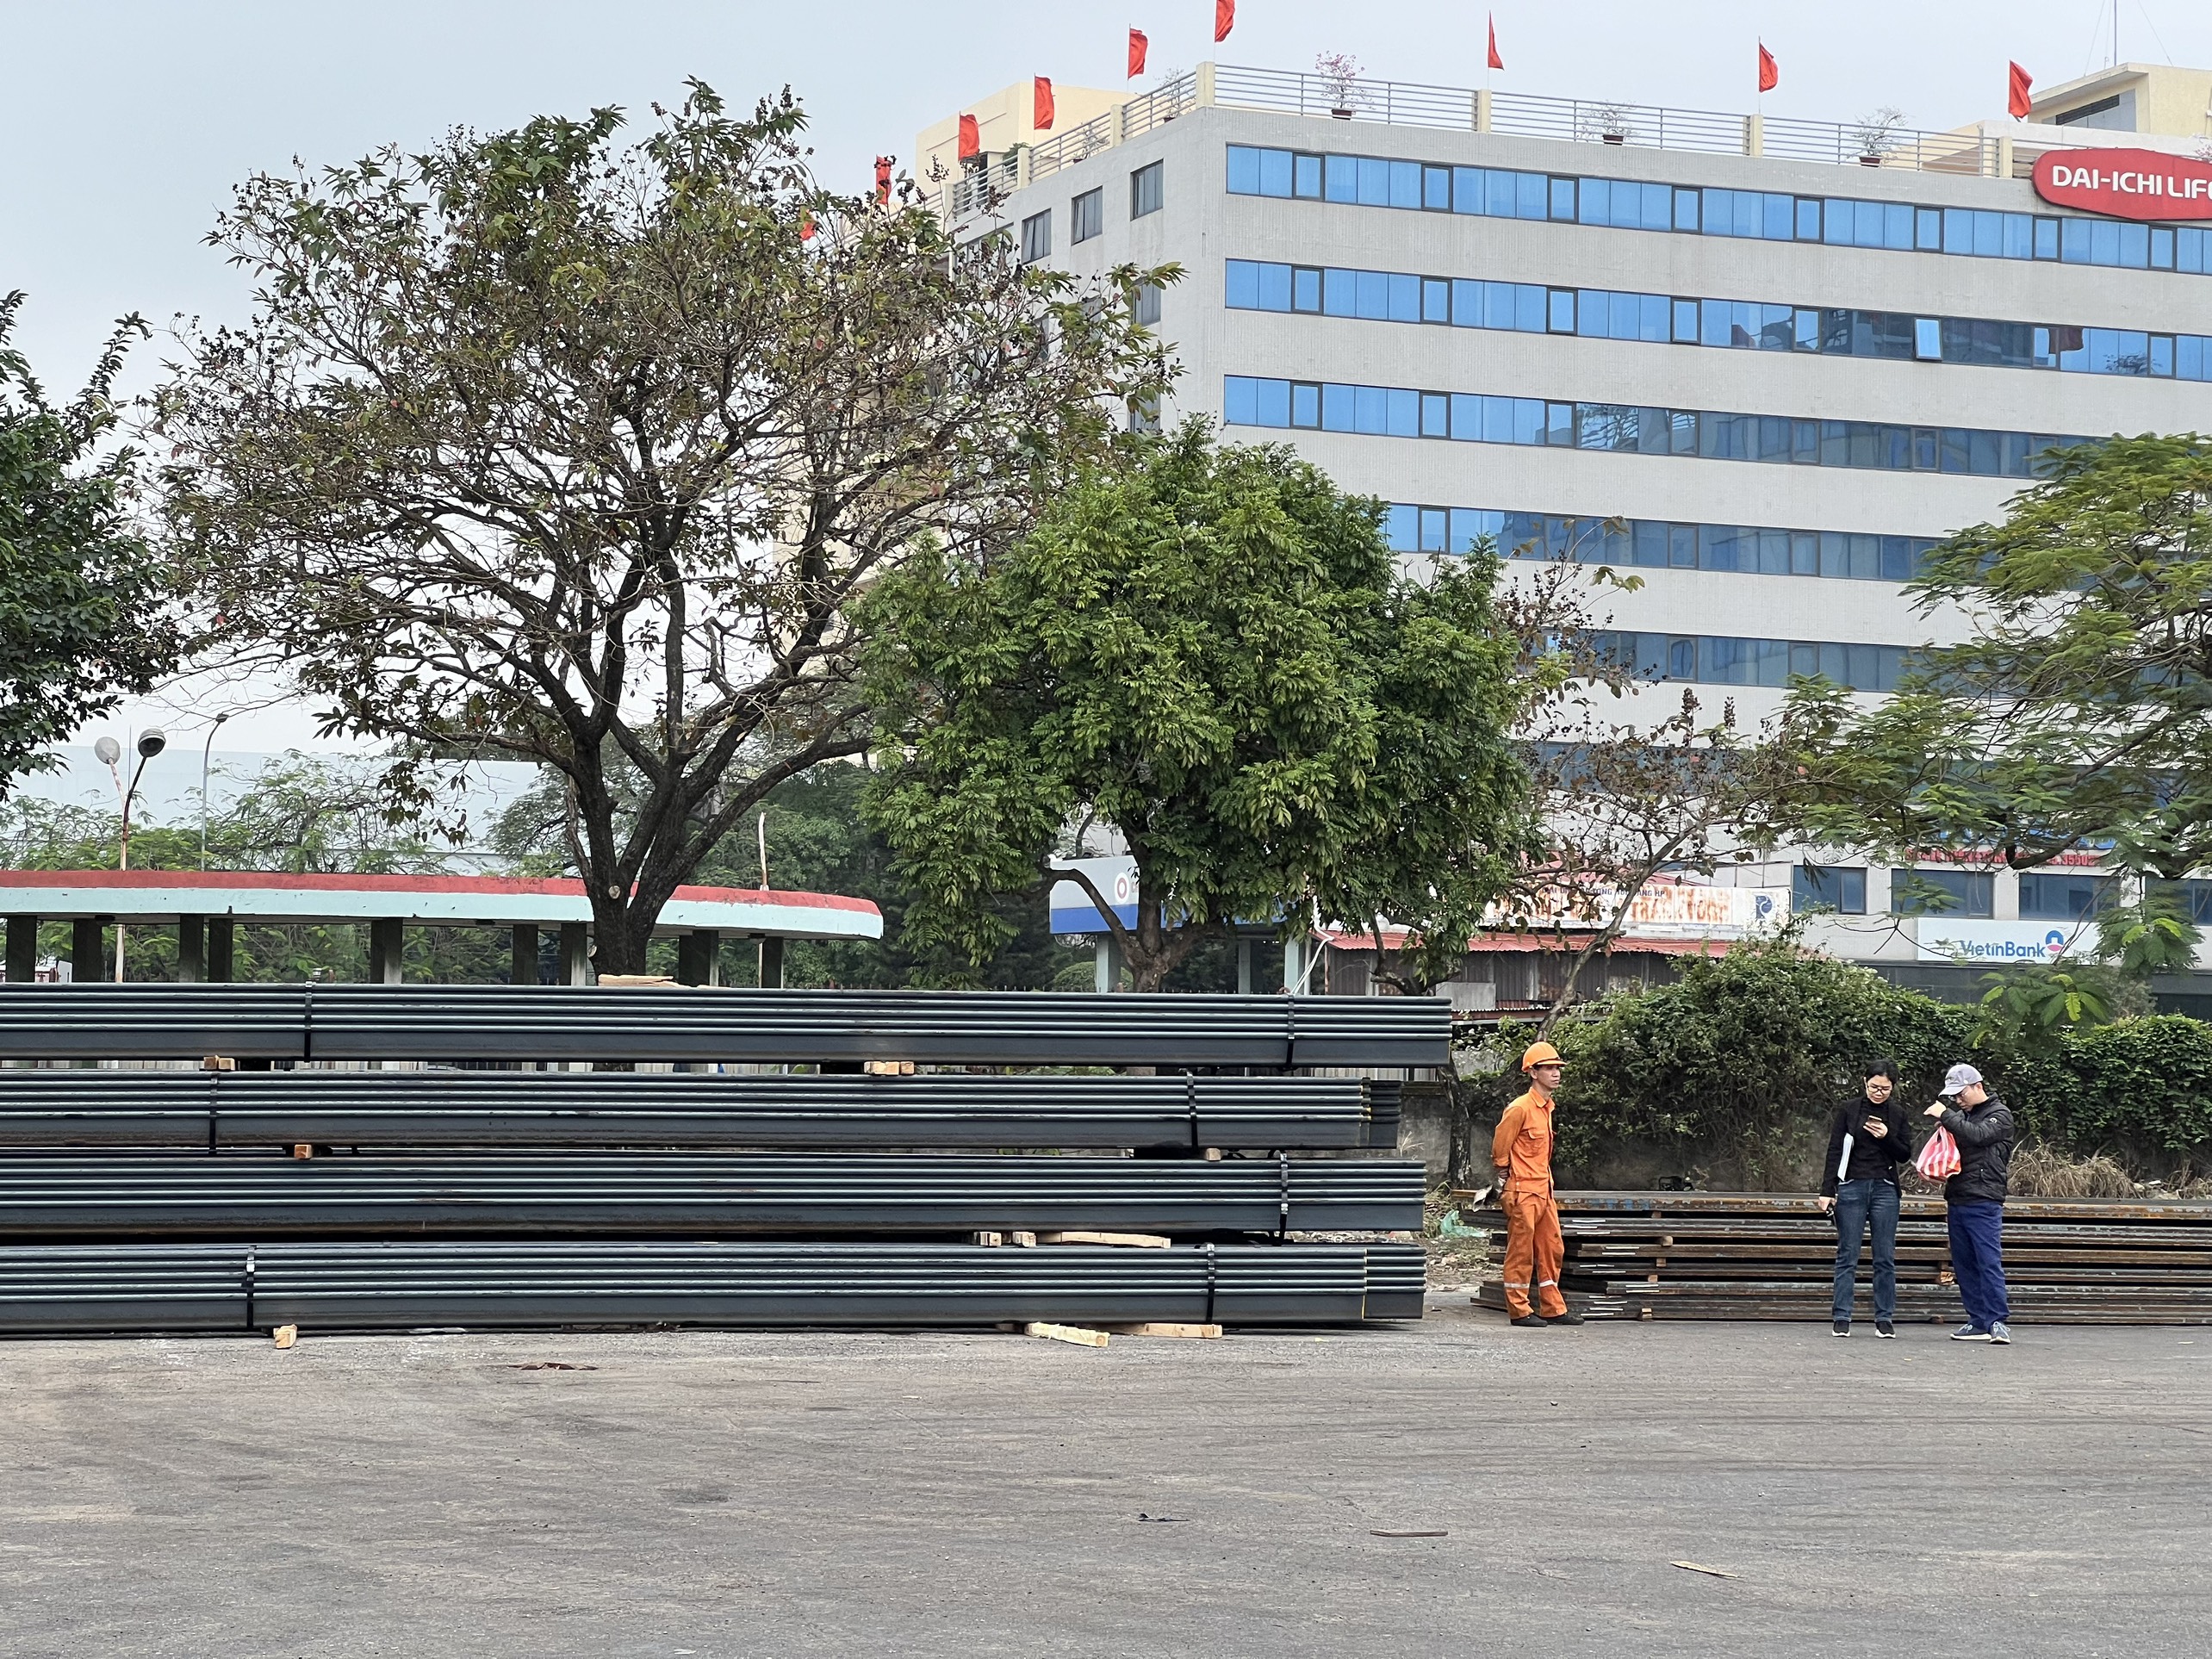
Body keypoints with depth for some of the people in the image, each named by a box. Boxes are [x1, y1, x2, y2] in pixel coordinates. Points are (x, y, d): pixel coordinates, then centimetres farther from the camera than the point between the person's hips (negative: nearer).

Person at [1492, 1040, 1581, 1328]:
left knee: (1553, 1250, 10)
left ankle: (1553, 1309, 16)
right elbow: (1500, 1147, -10)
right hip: (1522, 1193, -9)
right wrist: (1505, 1181, -4)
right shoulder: (1520, 1108, -14)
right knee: (1521, 1252, -3)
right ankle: (1519, 1310, 2)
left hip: (1543, 1191, 9)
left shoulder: (1547, 1108, 13)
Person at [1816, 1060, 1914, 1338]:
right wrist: (1827, 1191, -5)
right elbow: (1835, 1151, 1)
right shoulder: (1848, 1110, 2)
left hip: (1885, 1190, 2)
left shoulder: (1897, 1114, 8)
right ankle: (1842, 1319, 0)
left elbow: (1906, 1153, 9)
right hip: (1851, 1188, -2)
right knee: (1847, 1256, -1)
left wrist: (1887, 1137, -9)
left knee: (1885, 1258, 2)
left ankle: (1885, 1319, 7)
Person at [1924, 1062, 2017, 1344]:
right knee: (1963, 1264, 7)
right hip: (1958, 1201, 8)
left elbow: (1977, 1135, -20)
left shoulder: (2000, 1114, -1)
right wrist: (1948, 1195, 18)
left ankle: (1997, 1321, -12)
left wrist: (1945, 1115, -15)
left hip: (1984, 1203, -8)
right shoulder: (1963, 1116, 20)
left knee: (1989, 1261, -11)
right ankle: (1978, 1322, 11)